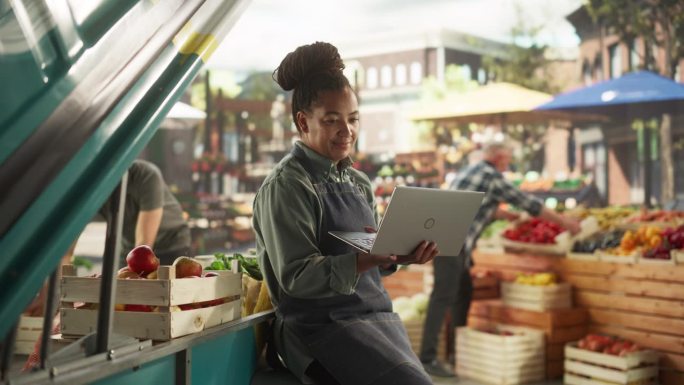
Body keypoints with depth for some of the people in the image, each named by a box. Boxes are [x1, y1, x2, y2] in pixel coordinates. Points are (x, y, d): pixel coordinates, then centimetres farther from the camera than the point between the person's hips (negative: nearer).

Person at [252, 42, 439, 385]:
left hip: (376, 312, 7)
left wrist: (399, 256, -5)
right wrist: (367, 259, -27)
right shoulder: (286, 186, -7)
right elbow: (296, 277, -14)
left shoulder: (359, 183, 15)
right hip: (321, 324, -7)